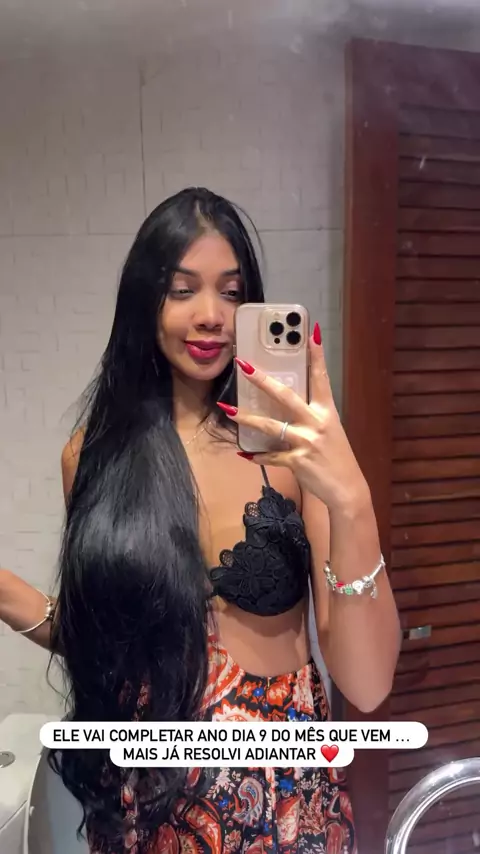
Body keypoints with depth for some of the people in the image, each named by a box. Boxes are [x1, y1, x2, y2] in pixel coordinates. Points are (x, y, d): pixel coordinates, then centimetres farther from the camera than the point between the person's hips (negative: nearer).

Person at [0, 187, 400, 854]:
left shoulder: (294, 446, -14)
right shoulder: (95, 451, -8)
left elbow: (366, 686, -18)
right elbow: (103, 636, 4)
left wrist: (350, 500, -32)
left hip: (285, 794, -1)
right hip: (141, 800, 2)